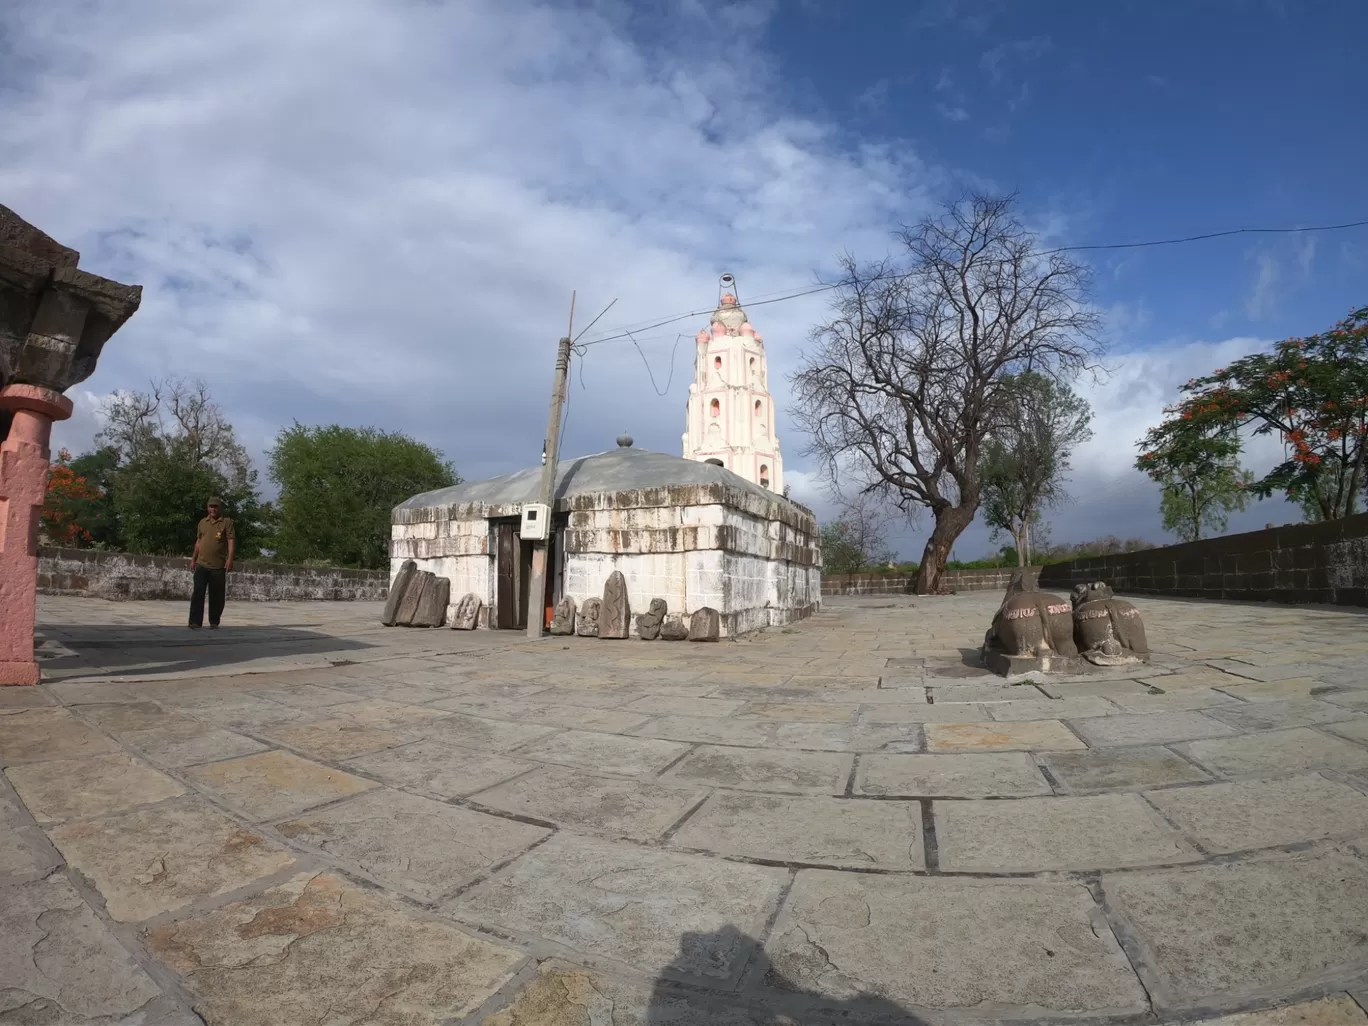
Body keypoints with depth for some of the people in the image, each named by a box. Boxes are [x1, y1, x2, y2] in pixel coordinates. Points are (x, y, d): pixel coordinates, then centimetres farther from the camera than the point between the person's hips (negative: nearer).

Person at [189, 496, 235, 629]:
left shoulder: (227, 522, -1)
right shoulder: (202, 522, 13)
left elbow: (231, 541, -9)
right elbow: (198, 542, 20)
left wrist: (230, 559, -20)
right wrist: (193, 559, 17)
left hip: (218, 566, -3)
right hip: (201, 565, 3)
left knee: (216, 596, 3)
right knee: (198, 593, -5)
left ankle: (214, 622, 14)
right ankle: (195, 622, -3)